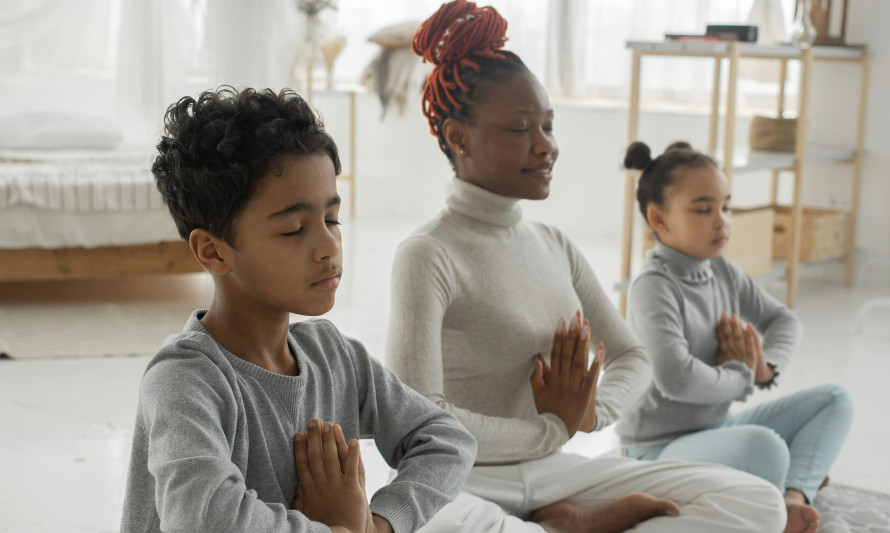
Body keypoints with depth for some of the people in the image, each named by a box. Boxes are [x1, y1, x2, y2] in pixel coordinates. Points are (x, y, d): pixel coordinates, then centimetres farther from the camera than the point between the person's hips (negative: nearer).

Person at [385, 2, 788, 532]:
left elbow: (632, 357, 14)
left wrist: (590, 412, -9)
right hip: (464, 483, -5)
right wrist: (552, 429, -11)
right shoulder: (430, 254, -12)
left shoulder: (556, 246, 10)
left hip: (552, 471, 6)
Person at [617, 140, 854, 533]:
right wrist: (741, 375, -14)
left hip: (718, 426, 10)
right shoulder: (653, 287, -20)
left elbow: (783, 320, 19)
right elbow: (676, 378, -34)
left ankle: (794, 496, -15)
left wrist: (765, 365, -5)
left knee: (834, 401, 8)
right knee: (765, 445, -37)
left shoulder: (723, 273, 6)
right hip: (661, 449, -10)